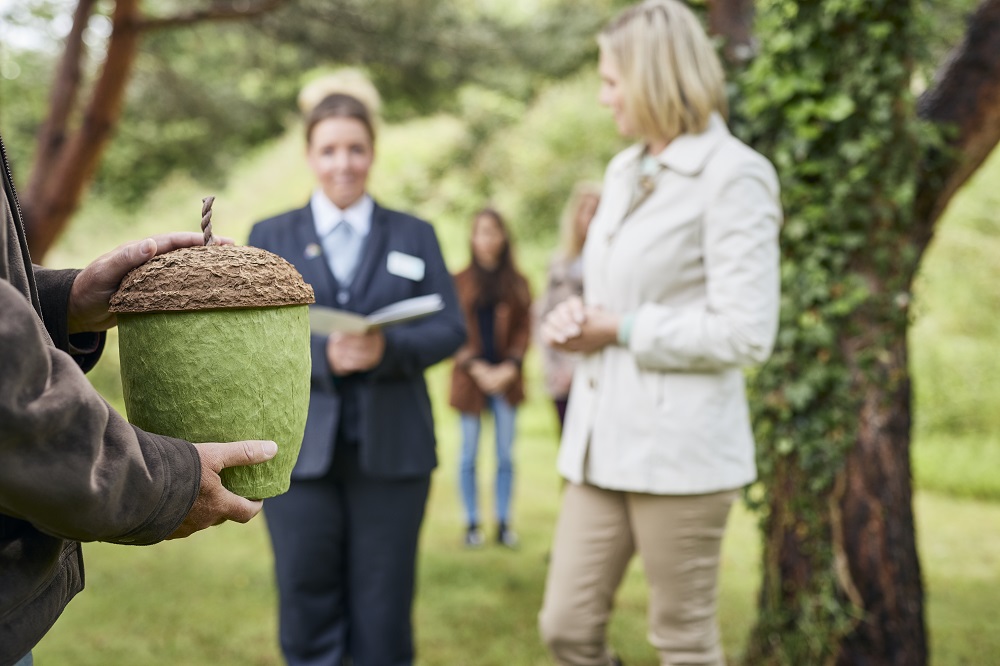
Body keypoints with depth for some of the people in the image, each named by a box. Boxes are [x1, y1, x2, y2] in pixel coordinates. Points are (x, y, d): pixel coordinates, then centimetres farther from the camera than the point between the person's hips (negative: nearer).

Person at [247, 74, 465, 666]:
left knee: (384, 616, 4)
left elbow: (451, 329, 3)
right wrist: (322, 353, -18)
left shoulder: (415, 236, 12)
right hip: (300, 450, 0)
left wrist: (386, 349, -17)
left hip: (391, 450, 0)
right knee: (307, 604, 3)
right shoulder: (270, 237, 12)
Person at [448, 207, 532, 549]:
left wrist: (509, 367, -7)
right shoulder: (460, 282, 4)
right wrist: (476, 367, -9)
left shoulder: (517, 283, 9)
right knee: (469, 454, 1)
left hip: (506, 377, 1)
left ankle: (504, 523, 11)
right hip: (470, 377, -1)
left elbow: (524, 329, 7)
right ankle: (472, 524, 10)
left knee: (506, 455, 3)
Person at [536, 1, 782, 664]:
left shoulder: (733, 175, -11)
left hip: (678, 448, -8)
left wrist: (621, 331, -11)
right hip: (604, 440, 8)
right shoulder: (625, 169, 14)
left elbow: (745, 334, -17)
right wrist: (576, 319, 3)